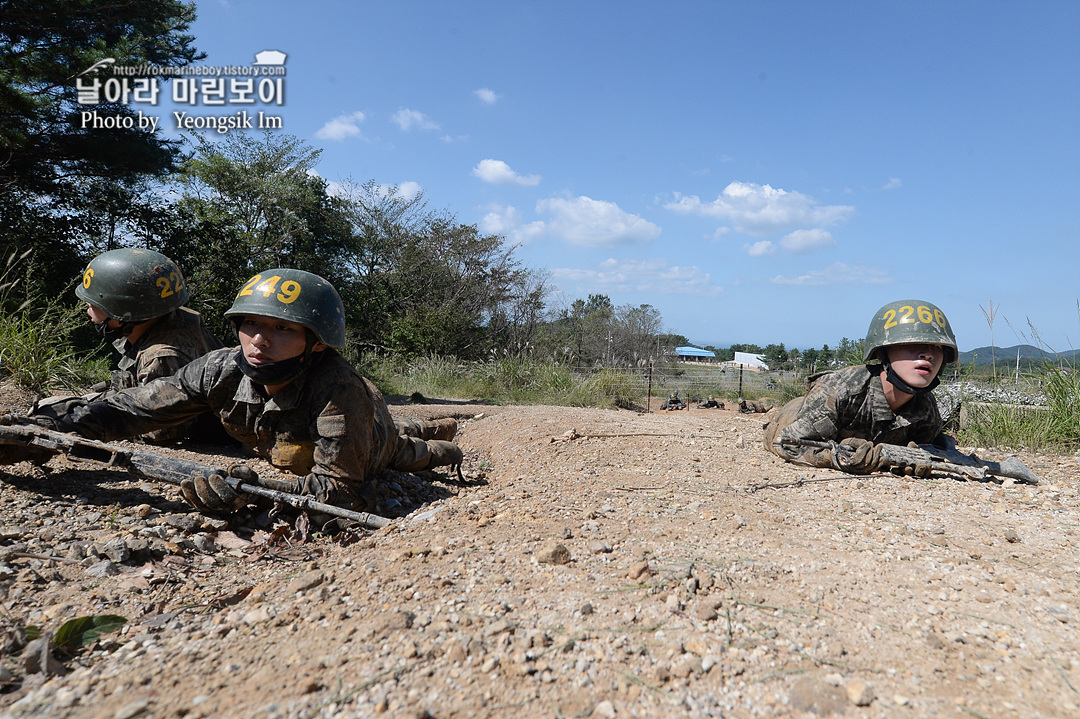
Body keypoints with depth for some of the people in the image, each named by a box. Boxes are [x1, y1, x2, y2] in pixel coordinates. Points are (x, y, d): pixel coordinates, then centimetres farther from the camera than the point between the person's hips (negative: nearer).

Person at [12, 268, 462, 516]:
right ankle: (428, 430, 67)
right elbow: (140, 406, -24)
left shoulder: (338, 393, -51)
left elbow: (338, 488, -50)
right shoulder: (224, 370, -34)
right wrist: (63, 422, -37)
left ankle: (435, 441, 64)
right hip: (285, 448, 6)